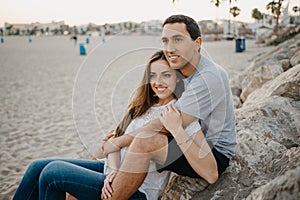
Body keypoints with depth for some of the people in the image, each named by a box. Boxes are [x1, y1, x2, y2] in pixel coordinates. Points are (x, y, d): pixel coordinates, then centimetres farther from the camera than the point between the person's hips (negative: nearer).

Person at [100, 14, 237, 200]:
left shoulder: (209, 78, -24)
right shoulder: (180, 70, 4)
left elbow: (167, 125, -25)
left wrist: (120, 141, -18)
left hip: (214, 155, -9)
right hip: (191, 145, 9)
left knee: (144, 141, -31)